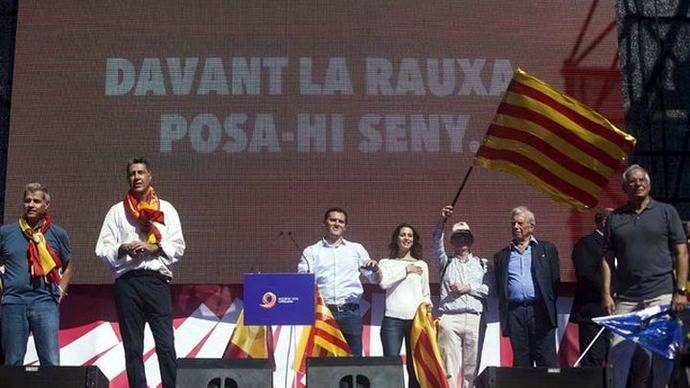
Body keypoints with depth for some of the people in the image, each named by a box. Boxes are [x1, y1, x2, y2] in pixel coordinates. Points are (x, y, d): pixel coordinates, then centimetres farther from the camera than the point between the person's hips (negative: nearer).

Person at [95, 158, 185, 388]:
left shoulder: (166, 209, 15)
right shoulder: (117, 211, 15)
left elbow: (178, 247, 6)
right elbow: (102, 250, 8)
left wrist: (153, 247, -9)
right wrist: (122, 249, -10)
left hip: (157, 280, -1)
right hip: (127, 281, 1)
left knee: (166, 344, -8)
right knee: (133, 347, 1)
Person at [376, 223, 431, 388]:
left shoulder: (421, 265, 17)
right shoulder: (386, 263, 10)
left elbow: (426, 293, 20)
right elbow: (383, 282, -9)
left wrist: (427, 305, 0)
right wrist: (406, 270, -5)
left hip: (416, 320, 2)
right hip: (393, 319, -2)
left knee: (415, 366, 3)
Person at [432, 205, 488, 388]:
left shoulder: (481, 264, 19)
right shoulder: (446, 262, 18)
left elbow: (488, 289, 7)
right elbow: (436, 243, -1)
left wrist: (468, 288, -5)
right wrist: (442, 221, -15)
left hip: (474, 318, 1)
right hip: (450, 318, -1)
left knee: (471, 366, -1)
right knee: (449, 365, -8)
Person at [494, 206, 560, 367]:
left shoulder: (547, 249, 13)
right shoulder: (502, 255, 17)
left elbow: (555, 281, 8)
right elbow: (499, 288, 13)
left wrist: (549, 307, 0)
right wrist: (503, 315, 2)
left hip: (540, 311, -2)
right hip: (514, 313, 2)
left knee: (546, 361, -3)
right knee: (520, 362, 2)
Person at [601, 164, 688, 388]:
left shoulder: (666, 212, 6)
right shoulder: (615, 218, 11)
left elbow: (681, 253, 3)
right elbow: (607, 259, 10)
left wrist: (681, 291, -6)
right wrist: (606, 294, 1)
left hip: (662, 295, -1)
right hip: (626, 299, 2)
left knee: (662, 353, 0)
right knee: (618, 351, -3)